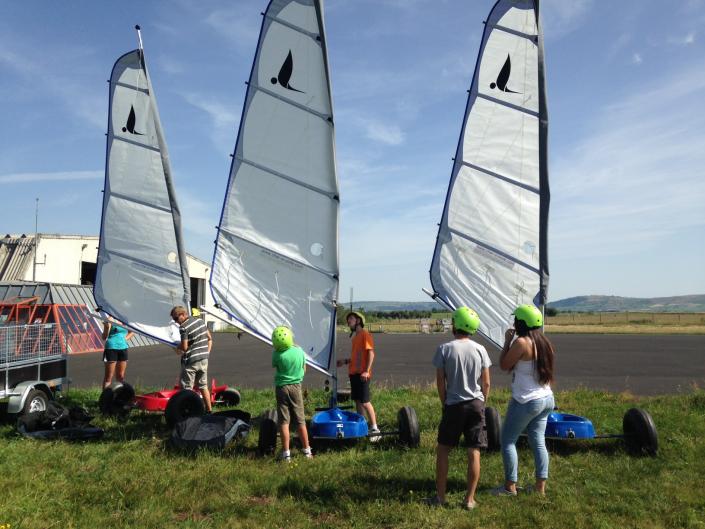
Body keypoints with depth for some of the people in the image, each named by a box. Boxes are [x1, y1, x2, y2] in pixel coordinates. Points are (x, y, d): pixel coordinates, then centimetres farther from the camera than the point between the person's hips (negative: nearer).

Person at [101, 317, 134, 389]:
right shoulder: (110, 320, -7)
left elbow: (132, 332, 24)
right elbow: (104, 338, -8)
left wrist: (126, 338, 7)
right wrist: (107, 327, -24)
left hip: (123, 348, 5)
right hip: (111, 348, -5)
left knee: (121, 376, 10)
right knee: (109, 377, -4)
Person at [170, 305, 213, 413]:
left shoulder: (183, 327, -14)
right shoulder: (201, 321, 8)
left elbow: (184, 347, -18)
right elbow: (209, 339, 13)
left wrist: (178, 348, 3)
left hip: (191, 361, -7)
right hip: (204, 359, 7)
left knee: (186, 388, 3)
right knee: (203, 386, 17)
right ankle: (208, 410, 21)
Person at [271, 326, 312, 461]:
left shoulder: (277, 354, -16)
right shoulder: (299, 351, -7)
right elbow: (304, 369, 6)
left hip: (282, 388, -2)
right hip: (296, 386, 2)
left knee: (284, 421, 3)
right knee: (300, 420, 10)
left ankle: (286, 453, 4)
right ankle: (307, 451, 17)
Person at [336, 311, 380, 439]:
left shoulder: (365, 334, -8)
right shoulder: (355, 336, 18)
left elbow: (371, 353, -16)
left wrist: (366, 371, -22)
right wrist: (346, 361, 16)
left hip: (362, 374, -9)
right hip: (353, 373, 9)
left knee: (365, 402, -8)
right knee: (357, 401, 11)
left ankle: (374, 429, -3)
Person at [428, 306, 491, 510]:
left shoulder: (445, 349, -7)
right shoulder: (480, 349, 0)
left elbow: (440, 382, -4)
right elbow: (486, 383, 1)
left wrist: (445, 403, 8)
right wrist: (482, 403, 14)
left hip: (454, 405, -2)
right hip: (476, 404, 2)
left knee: (442, 450, 12)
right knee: (474, 452, 6)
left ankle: (440, 496, 16)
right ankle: (470, 499, 12)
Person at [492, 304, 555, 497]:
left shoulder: (521, 342, -19)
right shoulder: (544, 342, 6)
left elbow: (504, 365, -10)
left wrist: (507, 341, -2)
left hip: (526, 401, -8)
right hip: (546, 399, 8)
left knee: (508, 440, 4)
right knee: (538, 441, 12)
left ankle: (510, 486, 8)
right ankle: (540, 486, 15)